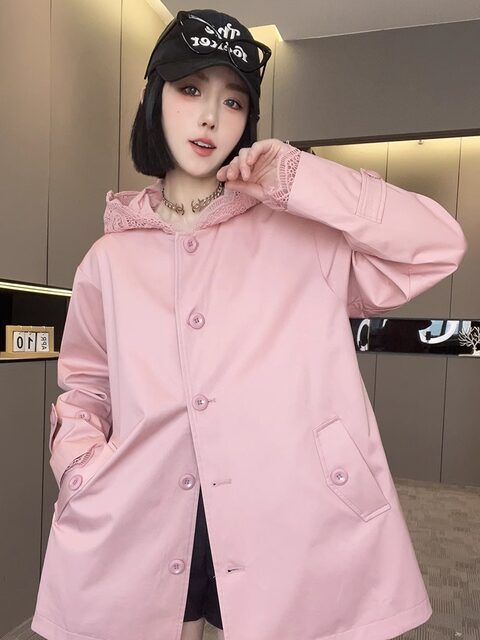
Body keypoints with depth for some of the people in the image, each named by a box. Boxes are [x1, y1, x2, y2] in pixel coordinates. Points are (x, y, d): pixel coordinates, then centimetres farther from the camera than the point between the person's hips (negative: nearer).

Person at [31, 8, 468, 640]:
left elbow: (439, 246, -8)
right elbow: (84, 385, 15)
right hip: (142, 536, 2)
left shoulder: (302, 233, -1)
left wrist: (299, 180, -13)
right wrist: (78, 460, -4)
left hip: (290, 533, -1)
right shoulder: (110, 260, 6)